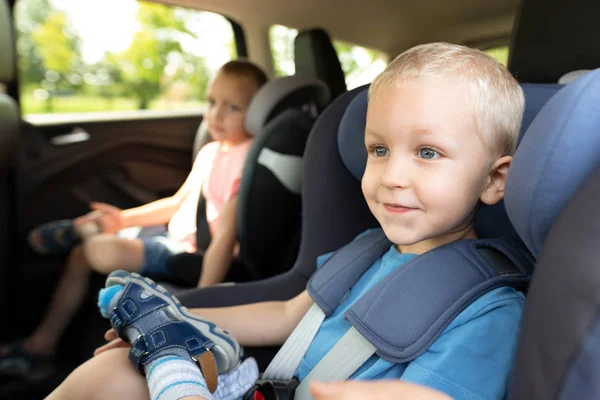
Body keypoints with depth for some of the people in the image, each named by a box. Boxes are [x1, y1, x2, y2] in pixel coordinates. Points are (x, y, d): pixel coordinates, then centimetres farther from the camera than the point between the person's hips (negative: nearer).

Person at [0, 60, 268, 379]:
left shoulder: (246, 158, -19)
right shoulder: (211, 151, 10)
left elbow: (226, 234, -26)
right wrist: (125, 219, 10)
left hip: (194, 253, -10)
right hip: (175, 240, 10)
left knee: (103, 251, -28)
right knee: (81, 255, 13)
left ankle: (84, 228, 10)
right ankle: (41, 345, 23)